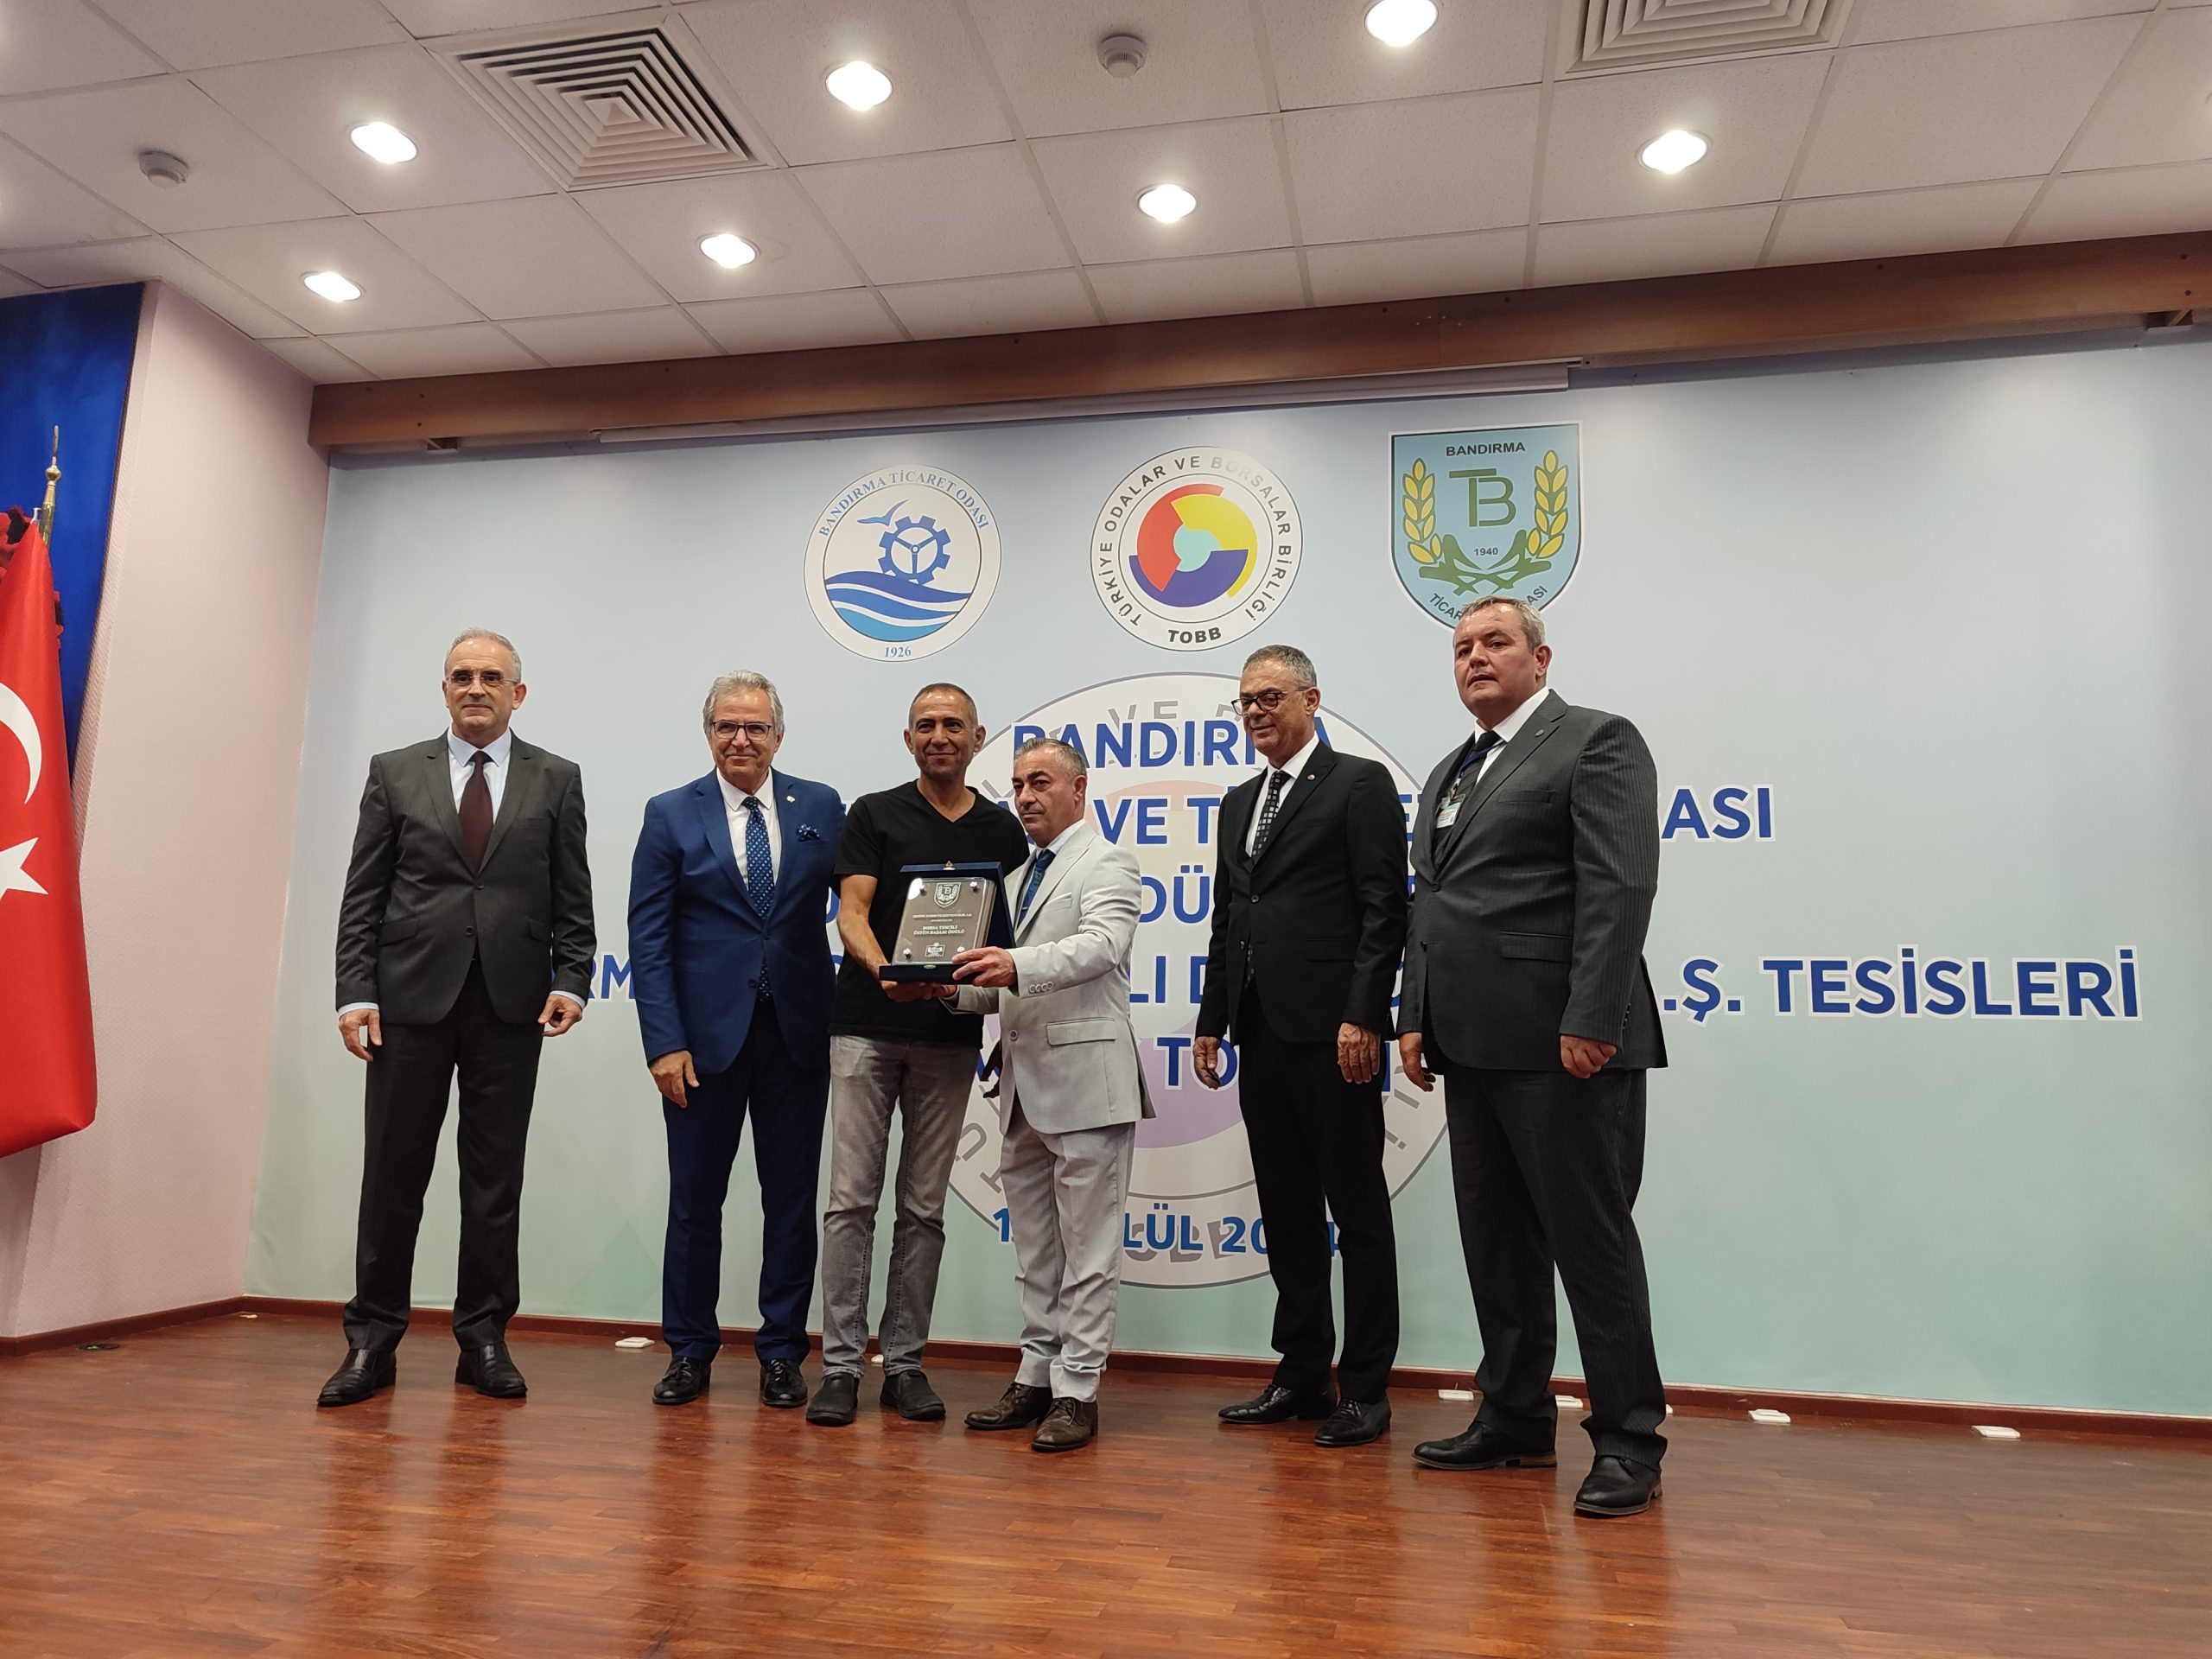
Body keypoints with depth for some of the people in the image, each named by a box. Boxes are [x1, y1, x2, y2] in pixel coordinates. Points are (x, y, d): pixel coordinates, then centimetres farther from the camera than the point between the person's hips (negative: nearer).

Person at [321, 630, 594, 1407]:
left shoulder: (556, 780, 7)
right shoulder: (395, 773, 8)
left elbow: (572, 899, 5)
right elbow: (362, 897, 5)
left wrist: (571, 980, -8)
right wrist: (354, 992, -4)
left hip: (511, 1002, 0)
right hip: (412, 997, 0)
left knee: (496, 1176, 6)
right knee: (393, 1171, 5)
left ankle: (483, 1339, 17)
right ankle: (372, 1339, 17)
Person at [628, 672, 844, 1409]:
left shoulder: (822, 807, 4)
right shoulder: (671, 814, 2)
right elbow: (648, 936, -2)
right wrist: (664, 1041, -10)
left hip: (797, 1033, 1)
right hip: (706, 1034, -1)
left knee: (792, 1201, 8)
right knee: (695, 1201, 8)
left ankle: (782, 1353, 22)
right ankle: (690, 1352, 25)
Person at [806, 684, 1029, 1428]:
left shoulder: (1002, 829, 9)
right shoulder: (874, 814, 2)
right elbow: (851, 911, -6)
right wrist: (881, 966, -26)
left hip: (951, 1035, 2)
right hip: (866, 1026, -2)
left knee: (924, 1207, 7)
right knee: (852, 1198, -2)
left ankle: (905, 1362, 17)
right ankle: (841, 1365, 7)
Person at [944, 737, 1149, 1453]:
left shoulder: (1105, 864, -4)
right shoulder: (1018, 875, 20)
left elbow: (1103, 944, -23)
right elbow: (1002, 987, 18)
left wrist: (1019, 965, -37)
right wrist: (953, 987, -2)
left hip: (1085, 1079, -8)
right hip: (1023, 1084, 8)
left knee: (1086, 1248, -1)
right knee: (1033, 1249, 15)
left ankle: (1077, 1390, 7)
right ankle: (1037, 1376, 24)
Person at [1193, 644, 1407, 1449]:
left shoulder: (1360, 783, -2)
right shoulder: (1238, 803, 19)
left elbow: (1384, 910, -10)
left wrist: (1362, 1017, -17)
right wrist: (1212, 1020, 13)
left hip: (1331, 1031, -7)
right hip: (1261, 1034, 7)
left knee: (1358, 1211, 2)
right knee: (1287, 1212, 13)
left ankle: (1365, 1388, 11)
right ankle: (1302, 1374, 23)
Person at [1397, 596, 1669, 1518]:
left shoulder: (1596, 741, -3)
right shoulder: (1449, 774, 21)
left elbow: (1619, 889, -14)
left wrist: (1590, 1023, -21)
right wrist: (1416, 1019, 11)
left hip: (1562, 1042, -8)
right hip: (1473, 1046, 8)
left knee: (1591, 1238, -1)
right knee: (1496, 1241, 14)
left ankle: (1628, 1441, 11)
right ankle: (1514, 1420, 26)